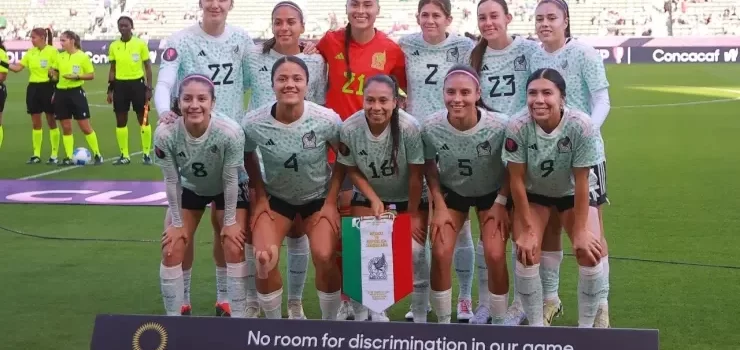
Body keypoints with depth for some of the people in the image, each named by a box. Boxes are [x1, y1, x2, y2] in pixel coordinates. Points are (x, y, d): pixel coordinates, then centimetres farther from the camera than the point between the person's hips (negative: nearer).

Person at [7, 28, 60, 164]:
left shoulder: (52, 51, -8)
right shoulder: (30, 52, 8)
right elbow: (17, 67, 4)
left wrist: (53, 73, -26)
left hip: (47, 87, -5)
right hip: (33, 88, 5)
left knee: (51, 122, 3)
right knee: (35, 123, 7)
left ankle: (54, 155, 9)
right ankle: (36, 154, 14)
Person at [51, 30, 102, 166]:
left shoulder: (82, 56, -7)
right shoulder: (60, 57, 7)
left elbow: (91, 75, -5)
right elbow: (56, 74, 16)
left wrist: (77, 76, -19)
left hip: (76, 92, -4)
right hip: (61, 93, 4)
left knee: (85, 126, -2)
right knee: (66, 128, 6)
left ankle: (97, 155, 9)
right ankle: (69, 157, 12)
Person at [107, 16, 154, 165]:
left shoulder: (140, 44, -4)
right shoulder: (113, 46, 4)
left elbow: (147, 67, 0)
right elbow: (112, 69, 11)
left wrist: (149, 87, -6)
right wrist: (110, 89, 6)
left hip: (137, 83, -3)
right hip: (120, 85, 3)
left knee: (143, 119, 2)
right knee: (120, 121, 5)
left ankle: (147, 154, 13)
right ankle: (124, 155, 15)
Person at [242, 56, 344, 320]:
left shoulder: (327, 120, -23)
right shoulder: (253, 123, -22)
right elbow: (248, 157, 0)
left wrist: (331, 202, -9)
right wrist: (260, 197, -3)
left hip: (319, 197, -1)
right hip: (276, 198, 1)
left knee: (324, 257, -20)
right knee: (264, 259, -18)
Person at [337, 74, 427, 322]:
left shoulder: (410, 127, -31)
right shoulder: (349, 128, -25)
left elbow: (416, 175, -20)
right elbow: (352, 171, -8)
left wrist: (413, 215, -13)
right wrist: (374, 199, -17)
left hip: (410, 197, -2)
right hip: (368, 196, 2)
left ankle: (420, 313, 9)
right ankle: (361, 312, 13)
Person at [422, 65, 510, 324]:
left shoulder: (499, 126, -30)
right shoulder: (431, 127, -26)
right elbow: (430, 169, -7)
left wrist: (501, 203, -13)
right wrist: (440, 207, -9)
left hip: (492, 194, -1)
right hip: (452, 193, 1)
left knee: (495, 256, -13)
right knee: (440, 254, -11)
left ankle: (498, 324, 8)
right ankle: (443, 322, 9)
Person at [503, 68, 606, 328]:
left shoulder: (582, 126, -32)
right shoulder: (517, 127, -30)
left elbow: (582, 182, -23)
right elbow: (517, 180, -20)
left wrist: (580, 231, -19)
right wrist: (527, 229, -16)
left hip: (574, 192, 0)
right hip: (533, 193, 0)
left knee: (590, 253, -14)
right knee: (527, 254, -15)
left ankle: (586, 327, 5)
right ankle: (536, 326, 3)